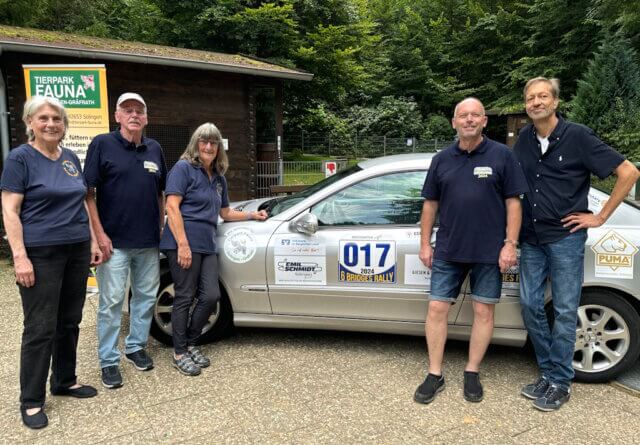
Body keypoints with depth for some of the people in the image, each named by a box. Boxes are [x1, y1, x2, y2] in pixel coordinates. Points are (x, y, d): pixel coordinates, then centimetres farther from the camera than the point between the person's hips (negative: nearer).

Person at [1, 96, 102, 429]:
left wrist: (93, 240, 12)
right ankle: (31, 401, 13)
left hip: (76, 251, 6)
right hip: (41, 254, -6)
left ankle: (65, 381, 29)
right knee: (40, 328, 0)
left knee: (69, 322, 13)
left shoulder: (71, 158, 11)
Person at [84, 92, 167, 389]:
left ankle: (136, 346, 30)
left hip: (149, 242, 5)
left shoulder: (154, 149, 10)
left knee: (146, 297, 13)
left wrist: (161, 227, 9)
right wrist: (100, 234, -13)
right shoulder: (102, 144, -4)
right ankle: (109, 360, 15)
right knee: (112, 301, 2)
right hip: (115, 241, -5)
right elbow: (89, 193, -7)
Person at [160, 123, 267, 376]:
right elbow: (172, 207, -12)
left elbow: (225, 213, 29)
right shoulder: (183, 168, -3)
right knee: (185, 297, -1)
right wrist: (183, 244, -19)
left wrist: (253, 215, 21)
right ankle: (179, 353, 13)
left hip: (207, 245, 7)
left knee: (211, 296, 3)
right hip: (184, 243, -7)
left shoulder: (219, 177, 19)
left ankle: (190, 344, 22)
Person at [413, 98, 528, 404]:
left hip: (489, 252, -2)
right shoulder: (441, 160, 9)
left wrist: (510, 244, -9)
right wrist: (425, 244, 7)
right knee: (436, 309, 2)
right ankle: (435, 375, 15)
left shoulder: (502, 155, 0)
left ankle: (472, 373, 23)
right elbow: (430, 204, 11)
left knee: (483, 311, 7)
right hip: (448, 251, 3)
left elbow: (513, 203, -2)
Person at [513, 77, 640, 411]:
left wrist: (600, 217, -8)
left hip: (565, 239, -5)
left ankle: (560, 382, 13)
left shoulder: (577, 136, -9)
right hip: (531, 239, 5)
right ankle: (547, 373, 23)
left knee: (565, 311, 2)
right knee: (530, 305, 7)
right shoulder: (524, 139, 5)